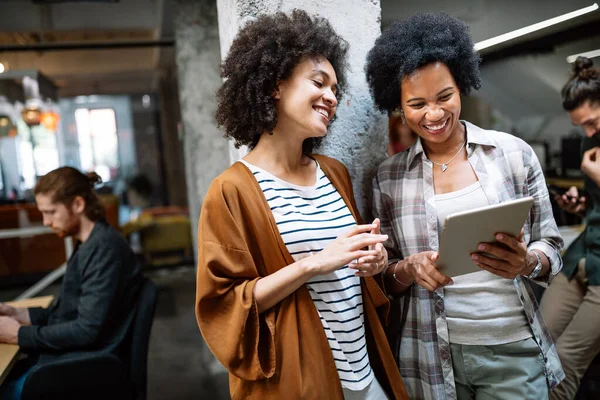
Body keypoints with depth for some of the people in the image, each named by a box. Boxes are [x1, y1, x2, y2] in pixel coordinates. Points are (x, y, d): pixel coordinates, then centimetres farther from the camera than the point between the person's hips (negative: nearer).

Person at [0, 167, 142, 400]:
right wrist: (19, 314, 4)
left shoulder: (105, 248, -21)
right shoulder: (88, 244, 9)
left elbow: (88, 330, -22)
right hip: (66, 355, 9)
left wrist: (19, 335, -14)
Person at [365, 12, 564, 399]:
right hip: (429, 357, 1)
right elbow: (383, 276, 2)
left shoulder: (515, 153, -4)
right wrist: (410, 269, -19)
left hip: (513, 350, 0)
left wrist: (526, 262, -20)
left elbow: (552, 248, 1)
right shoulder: (388, 176, -2)